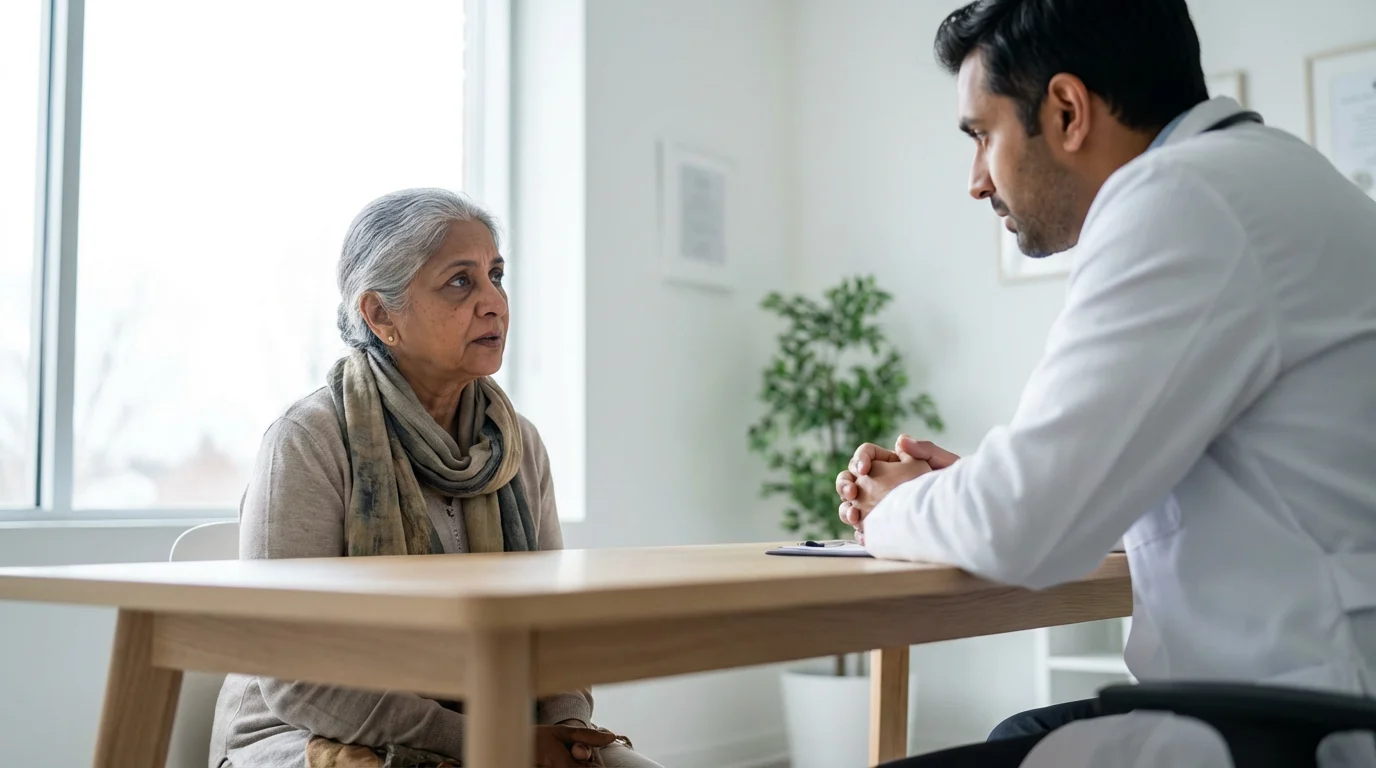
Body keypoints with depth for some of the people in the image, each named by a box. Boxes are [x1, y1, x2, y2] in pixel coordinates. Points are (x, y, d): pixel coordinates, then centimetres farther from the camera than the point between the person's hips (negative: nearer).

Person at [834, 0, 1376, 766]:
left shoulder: (1184, 194, -18)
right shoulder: (1246, 174, 14)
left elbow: (1019, 527, -21)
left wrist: (895, 510, 0)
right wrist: (945, 496, 12)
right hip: (1308, 692, 10)